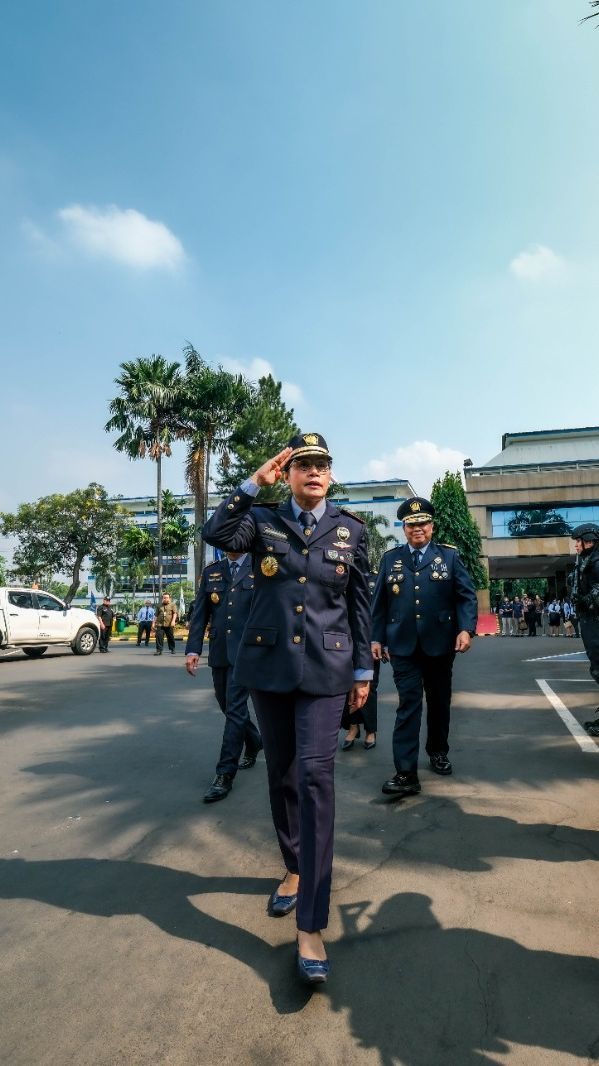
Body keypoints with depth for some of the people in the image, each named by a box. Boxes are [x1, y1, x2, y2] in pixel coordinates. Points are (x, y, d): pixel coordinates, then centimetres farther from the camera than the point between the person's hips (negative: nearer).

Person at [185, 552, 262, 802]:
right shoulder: (211, 571, 10)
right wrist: (193, 649, -1)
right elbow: (200, 613, 7)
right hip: (219, 653, 5)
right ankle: (254, 743, 41)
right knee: (230, 707, 16)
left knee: (235, 709, -5)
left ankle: (225, 775, 5)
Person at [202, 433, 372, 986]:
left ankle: (311, 926, -1)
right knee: (282, 773, 15)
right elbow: (217, 534, -17)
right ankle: (294, 869, 39)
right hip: (268, 663, 2)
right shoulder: (264, 519, 3)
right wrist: (254, 483, -16)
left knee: (315, 775, -10)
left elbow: (360, 603, 5)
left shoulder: (351, 529, 3)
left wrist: (363, 670, 6)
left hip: (324, 668, -1)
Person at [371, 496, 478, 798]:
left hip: (439, 644, 1)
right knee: (408, 705, -4)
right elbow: (380, 601, 6)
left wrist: (466, 629, -15)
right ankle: (406, 773, -3)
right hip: (403, 645, -1)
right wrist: (377, 637, 2)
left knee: (439, 701, 16)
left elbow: (466, 596, -1)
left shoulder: (449, 556, 4)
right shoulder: (390, 558, 7)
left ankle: (438, 751, 37)